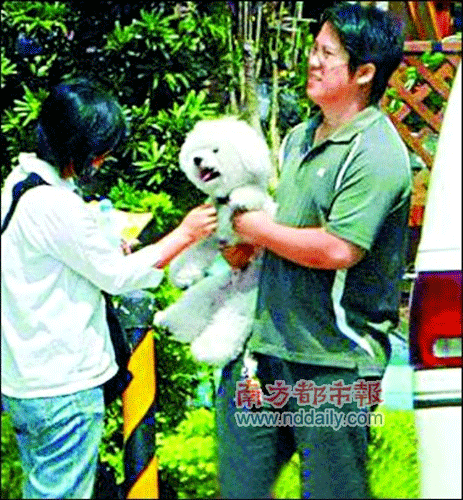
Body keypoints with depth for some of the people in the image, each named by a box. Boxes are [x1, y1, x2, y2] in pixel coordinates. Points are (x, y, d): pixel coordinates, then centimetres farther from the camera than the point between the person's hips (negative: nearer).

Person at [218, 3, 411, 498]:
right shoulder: (298, 138, 12)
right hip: (268, 347, 8)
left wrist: (258, 229, -11)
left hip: (334, 362, -8)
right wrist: (241, 243, 3)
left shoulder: (376, 153, -16)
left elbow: (338, 250, -24)